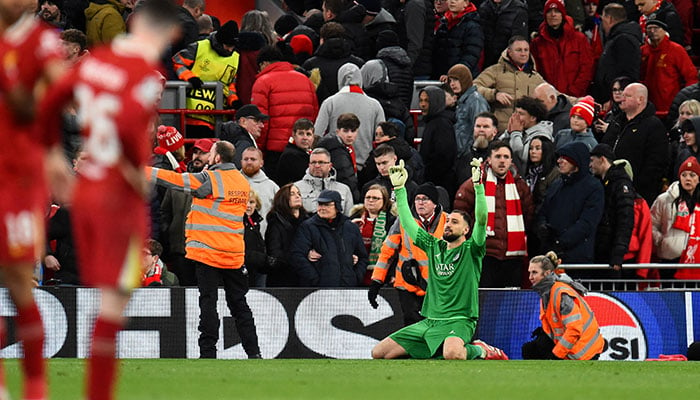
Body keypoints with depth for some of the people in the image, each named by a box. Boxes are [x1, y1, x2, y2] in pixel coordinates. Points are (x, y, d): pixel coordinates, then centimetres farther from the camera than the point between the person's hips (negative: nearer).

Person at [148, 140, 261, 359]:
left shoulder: (209, 179, -12)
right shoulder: (242, 182, 9)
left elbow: (174, 180, -16)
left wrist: (141, 170, -11)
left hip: (208, 251, -6)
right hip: (234, 253, 6)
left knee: (208, 302, -3)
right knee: (238, 303, 13)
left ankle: (208, 352, -6)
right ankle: (253, 352, 12)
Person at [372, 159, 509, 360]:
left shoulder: (471, 250, 0)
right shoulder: (434, 246, 15)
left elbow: (481, 219, -16)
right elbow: (407, 222, 17)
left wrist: (477, 185, -25)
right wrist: (399, 189, 11)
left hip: (458, 322, -6)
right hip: (429, 321, 6)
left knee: (452, 353, -40)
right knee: (379, 353, -2)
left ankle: (480, 351, -6)